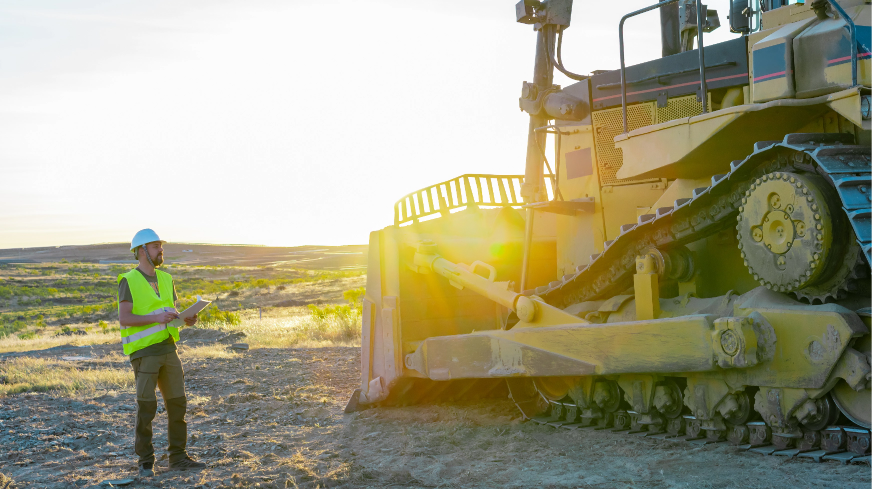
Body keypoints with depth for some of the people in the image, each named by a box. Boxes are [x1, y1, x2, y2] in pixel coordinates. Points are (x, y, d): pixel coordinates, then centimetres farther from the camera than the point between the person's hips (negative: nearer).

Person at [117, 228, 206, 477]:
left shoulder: (166, 279, 12)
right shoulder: (129, 281, -8)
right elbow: (124, 319, -16)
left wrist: (188, 319, -8)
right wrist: (157, 318, -27)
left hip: (168, 349, 6)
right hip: (144, 352, -6)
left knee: (177, 403, 4)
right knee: (146, 407, -5)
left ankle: (178, 458, 13)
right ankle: (146, 462, 8)